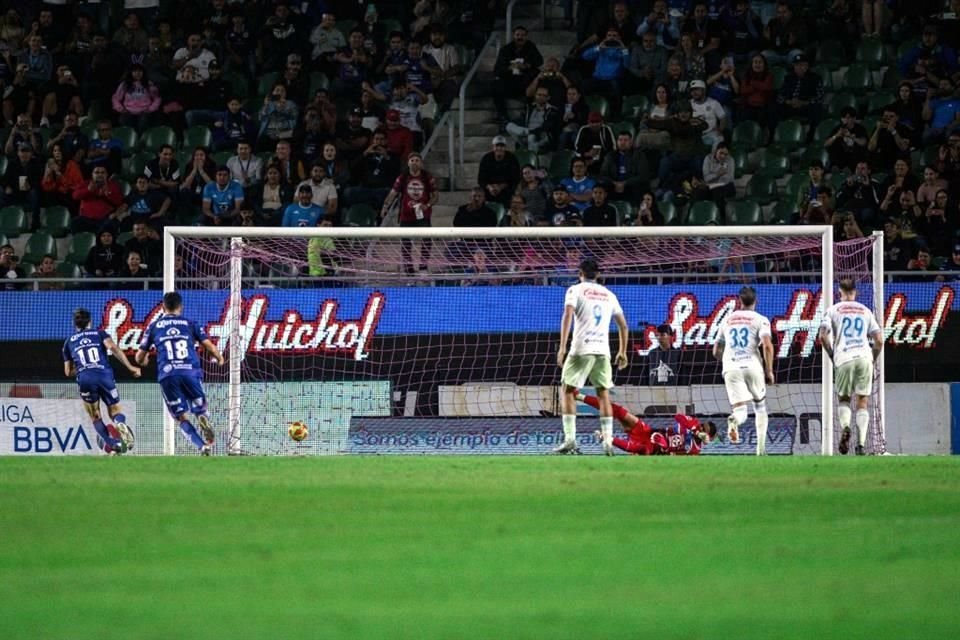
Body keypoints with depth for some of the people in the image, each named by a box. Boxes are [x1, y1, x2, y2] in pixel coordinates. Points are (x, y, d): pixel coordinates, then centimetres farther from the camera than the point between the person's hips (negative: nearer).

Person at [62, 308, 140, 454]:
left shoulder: (69, 342, 24)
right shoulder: (99, 333, 19)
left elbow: (68, 372, 25)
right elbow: (113, 347, -2)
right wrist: (130, 367, -4)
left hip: (84, 379, 0)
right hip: (105, 375, 0)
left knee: (95, 417, 16)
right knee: (115, 411, 11)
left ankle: (113, 445, -6)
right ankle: (121, 424, -27)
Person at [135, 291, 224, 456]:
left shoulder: (154, 327, 16)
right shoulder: (190, 324, 15)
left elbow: (139, 357, 21)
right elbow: (210, 346, 7)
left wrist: (143, 361, 46)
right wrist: (219, 358, 29)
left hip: (167, 376, 0)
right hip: (191, 373, 0)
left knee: (181, 417, 6)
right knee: (200, 410, 10)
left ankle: (202, 446, -17)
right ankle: (203, 419, -29)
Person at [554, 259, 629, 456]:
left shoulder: (576, 290, 3)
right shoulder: (609, 295, 17)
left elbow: (568, 316, -11)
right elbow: (623, 325, 18)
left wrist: (562, 347, -14)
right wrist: (622, 352, 25)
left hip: (581, 349, -4)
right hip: (603, 350, 4)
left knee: (569, 391, 3)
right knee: (604, 394, 8)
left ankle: (570, 438, -9)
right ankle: (608, 441, -2)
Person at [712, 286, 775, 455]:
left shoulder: (727, 320, 17)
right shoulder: (760, 320, 5)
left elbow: (716, 352, 22)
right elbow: (767, 345, -10)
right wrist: (769, 371, -3)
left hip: (730, 368, 1)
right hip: (752, 365, -1)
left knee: (740, 408, -5)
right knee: (760, 405, 19)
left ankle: (734, 420, -43)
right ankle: (761, 446, 11)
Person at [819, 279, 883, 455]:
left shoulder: (833, 310, 9)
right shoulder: (865, 311, 16)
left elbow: (823, 336, -3)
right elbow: (879, 340, 10)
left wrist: (832, 355, 9)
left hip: (844, 359, -1)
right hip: (865, 357, 1)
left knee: (843, 398, 14)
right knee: (862, 402, 5)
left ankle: (845, 427, -16)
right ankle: (861, 443, -5)